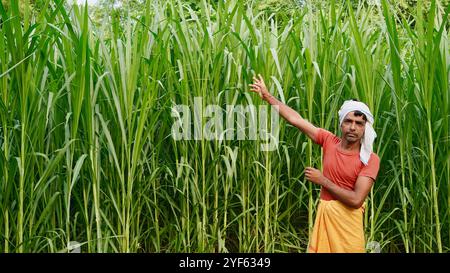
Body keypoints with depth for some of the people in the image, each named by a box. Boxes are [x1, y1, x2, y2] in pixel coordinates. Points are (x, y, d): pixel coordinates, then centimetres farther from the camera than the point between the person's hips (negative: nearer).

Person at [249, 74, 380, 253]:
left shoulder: (371, 160, -11)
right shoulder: (329, 140, 0)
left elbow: (356, 200, -18)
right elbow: (295, 119, 3)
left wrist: (323, 180, -12)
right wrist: (268, 96, 6)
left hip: (347, 218, -3)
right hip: (323, 213, 4)